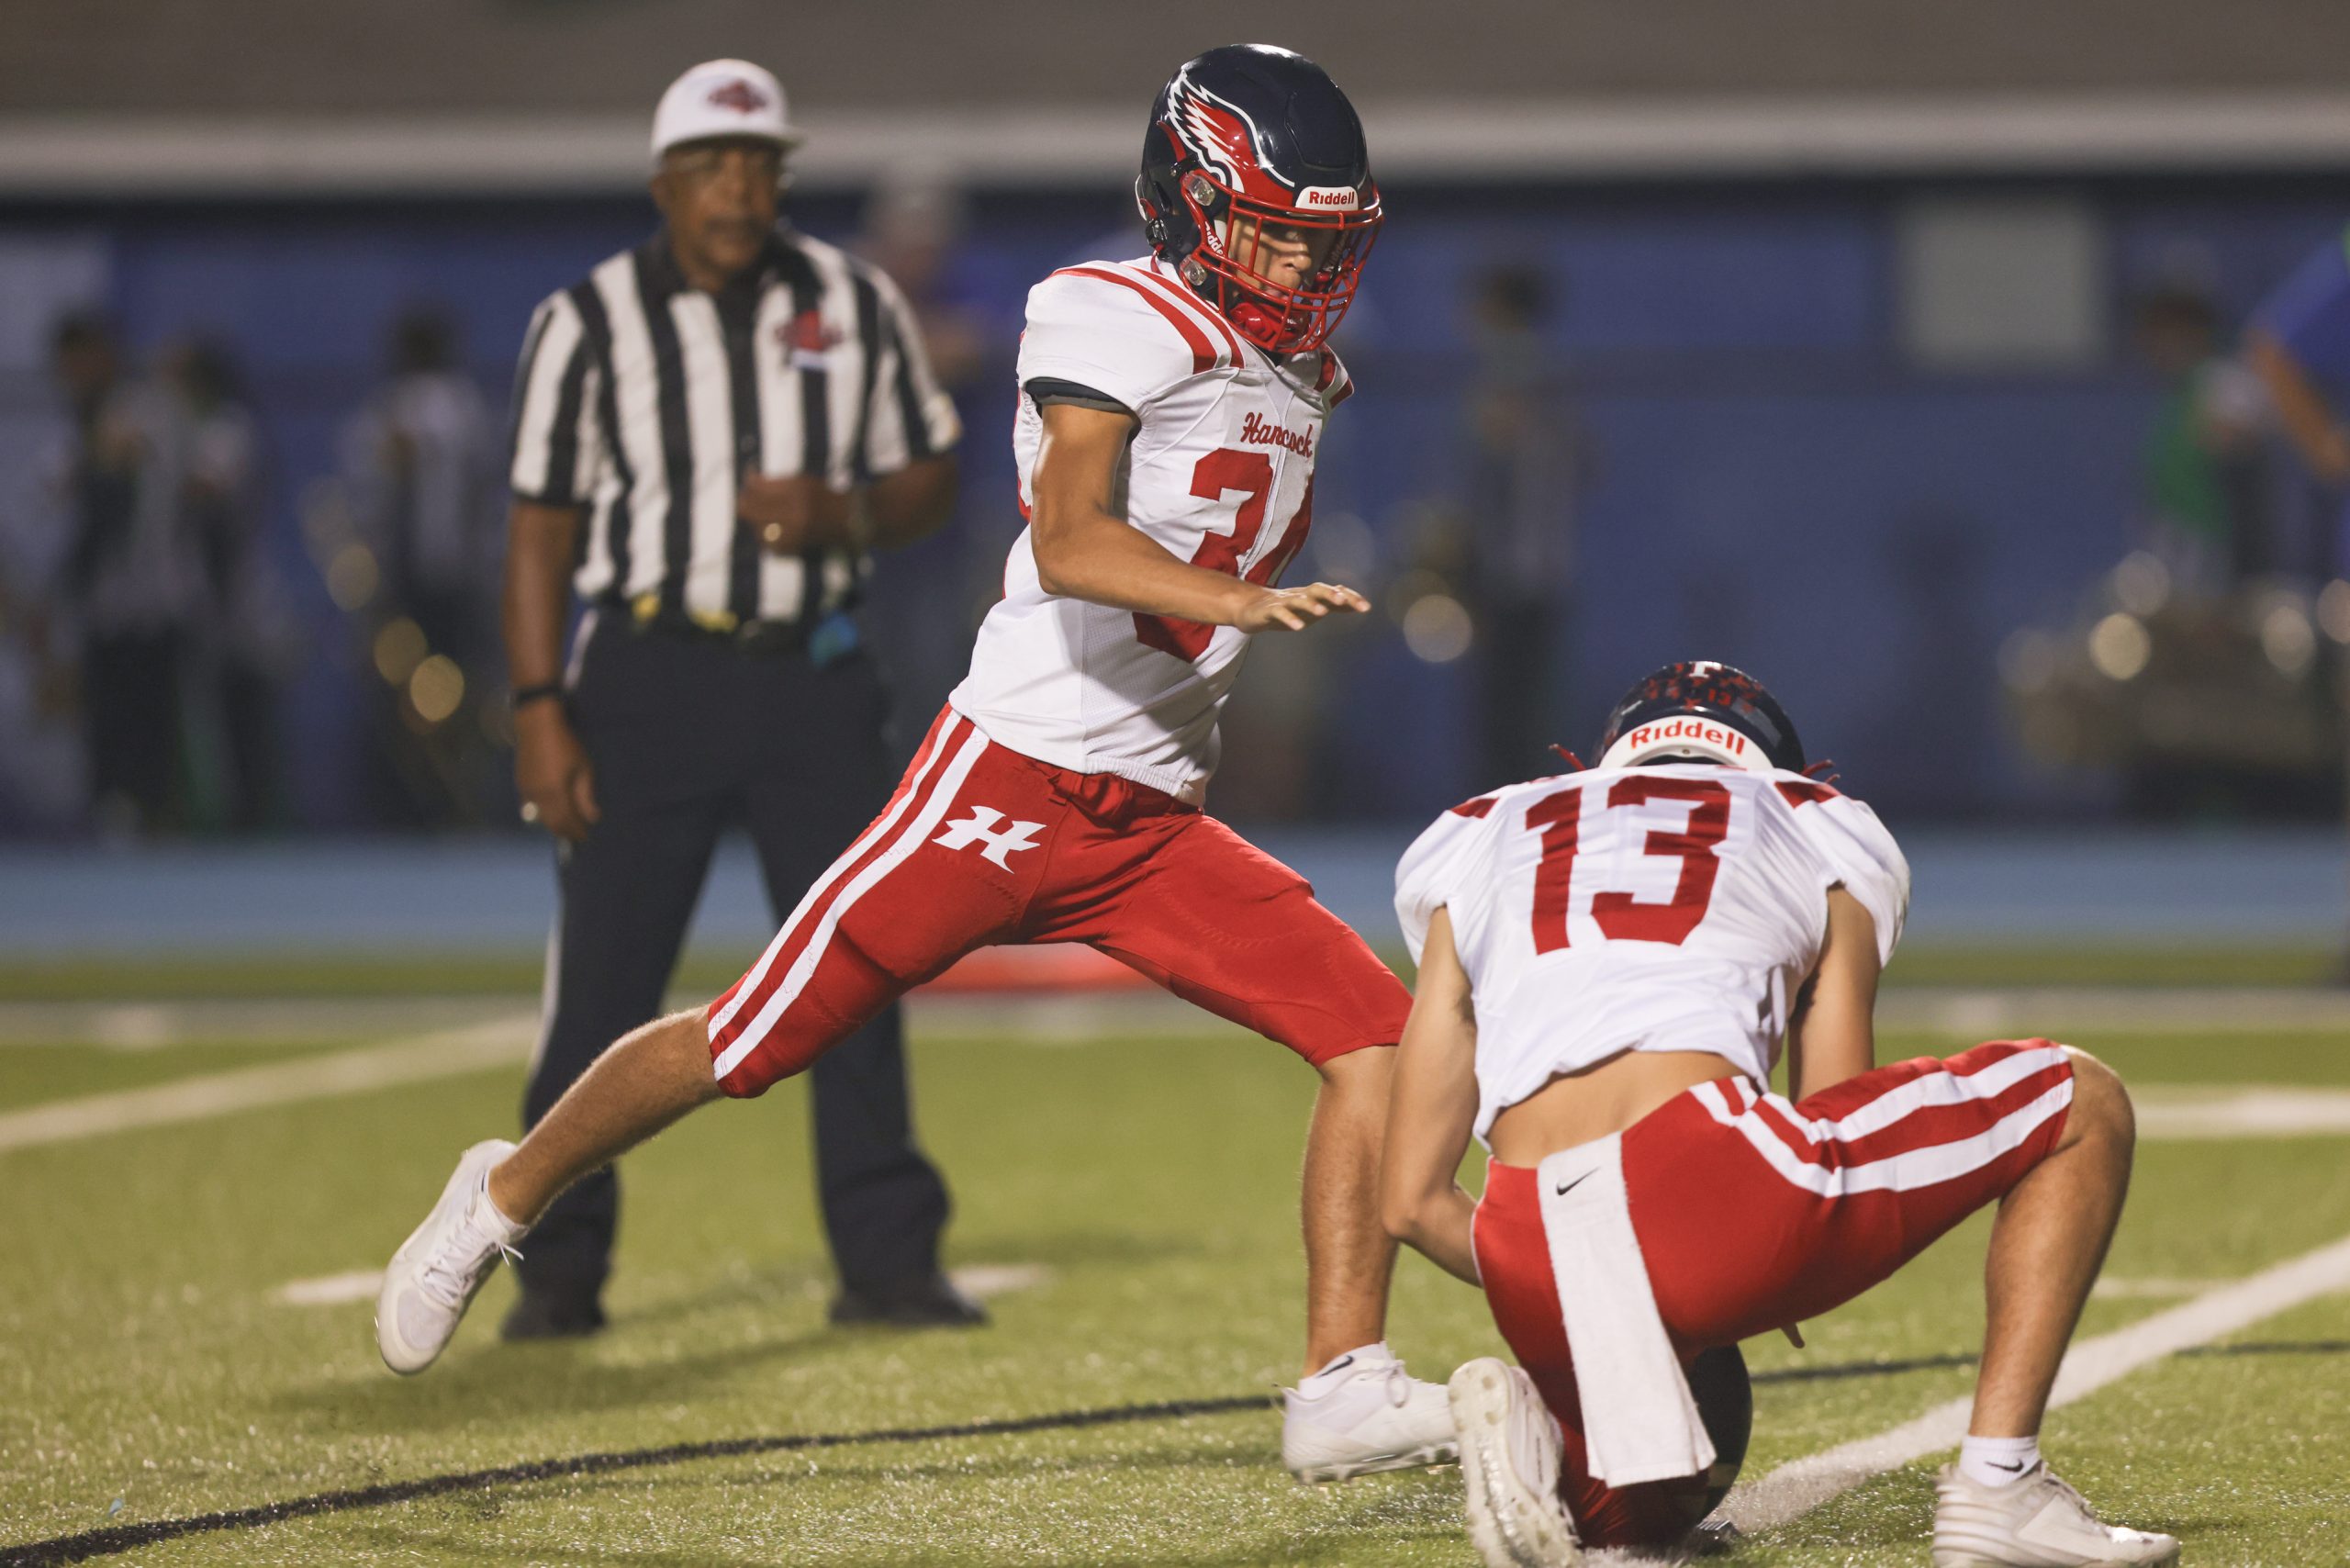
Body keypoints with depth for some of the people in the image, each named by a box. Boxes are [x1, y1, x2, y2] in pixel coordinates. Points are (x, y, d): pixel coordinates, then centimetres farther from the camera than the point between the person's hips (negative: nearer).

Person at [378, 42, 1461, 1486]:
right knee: (747, 1051, 0)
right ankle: (508, 1196, 26)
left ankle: (1345, 1392, -9)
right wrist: (1241, 598, -40)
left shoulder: (1301, 377, 13)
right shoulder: (1118, 322, -12)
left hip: (1152, 824, 7)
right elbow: (1067, 545, -28)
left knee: (1377, 1038, -10)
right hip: (1009, 782, -7)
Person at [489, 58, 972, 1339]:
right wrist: (540, 712, -9)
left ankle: (886, 1257, 8)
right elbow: (540, 529, -1)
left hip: (813, 674, 2)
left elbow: (929, 479, 12)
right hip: (650, 675, -2)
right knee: (604, 979, -3)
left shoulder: (855, 307, 7)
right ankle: (557, 1271, 6)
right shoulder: (585, 323, 0)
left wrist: (842, 514, -11)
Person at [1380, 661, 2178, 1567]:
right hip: (1713, 1174, -4)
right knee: (2082, 1107, 20)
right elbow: (1841, 1134, 24)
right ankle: (1997, 1485, 6)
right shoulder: (1821, 839, 27)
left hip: (1528, 1254, 4)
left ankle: (1540, 1421, -1)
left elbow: (1414, 1202, 26)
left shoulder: (1475, 845, 32)